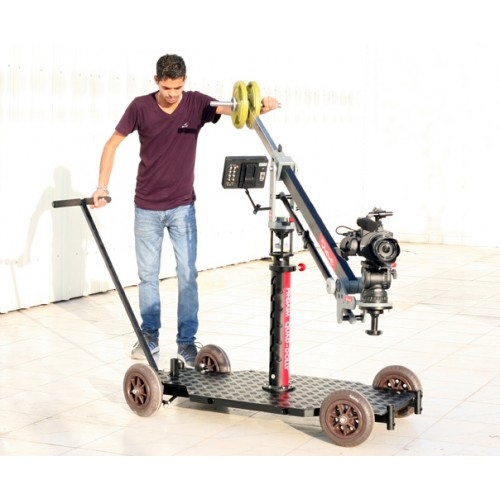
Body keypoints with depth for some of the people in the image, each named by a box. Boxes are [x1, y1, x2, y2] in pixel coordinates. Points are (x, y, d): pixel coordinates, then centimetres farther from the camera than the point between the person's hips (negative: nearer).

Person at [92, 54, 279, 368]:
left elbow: (233, 109, -26)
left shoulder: (196, 104, -9)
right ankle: (150, 336, 23)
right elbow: (113, 144, -1)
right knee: (148, 275, 9)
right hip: (147, 207, 1)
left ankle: (187, 341, 6)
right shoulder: (141, 107, -9)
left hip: (182, 206, 0)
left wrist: (259, 106, -48)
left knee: (187, 274, -2)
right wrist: (102, 186, -9)